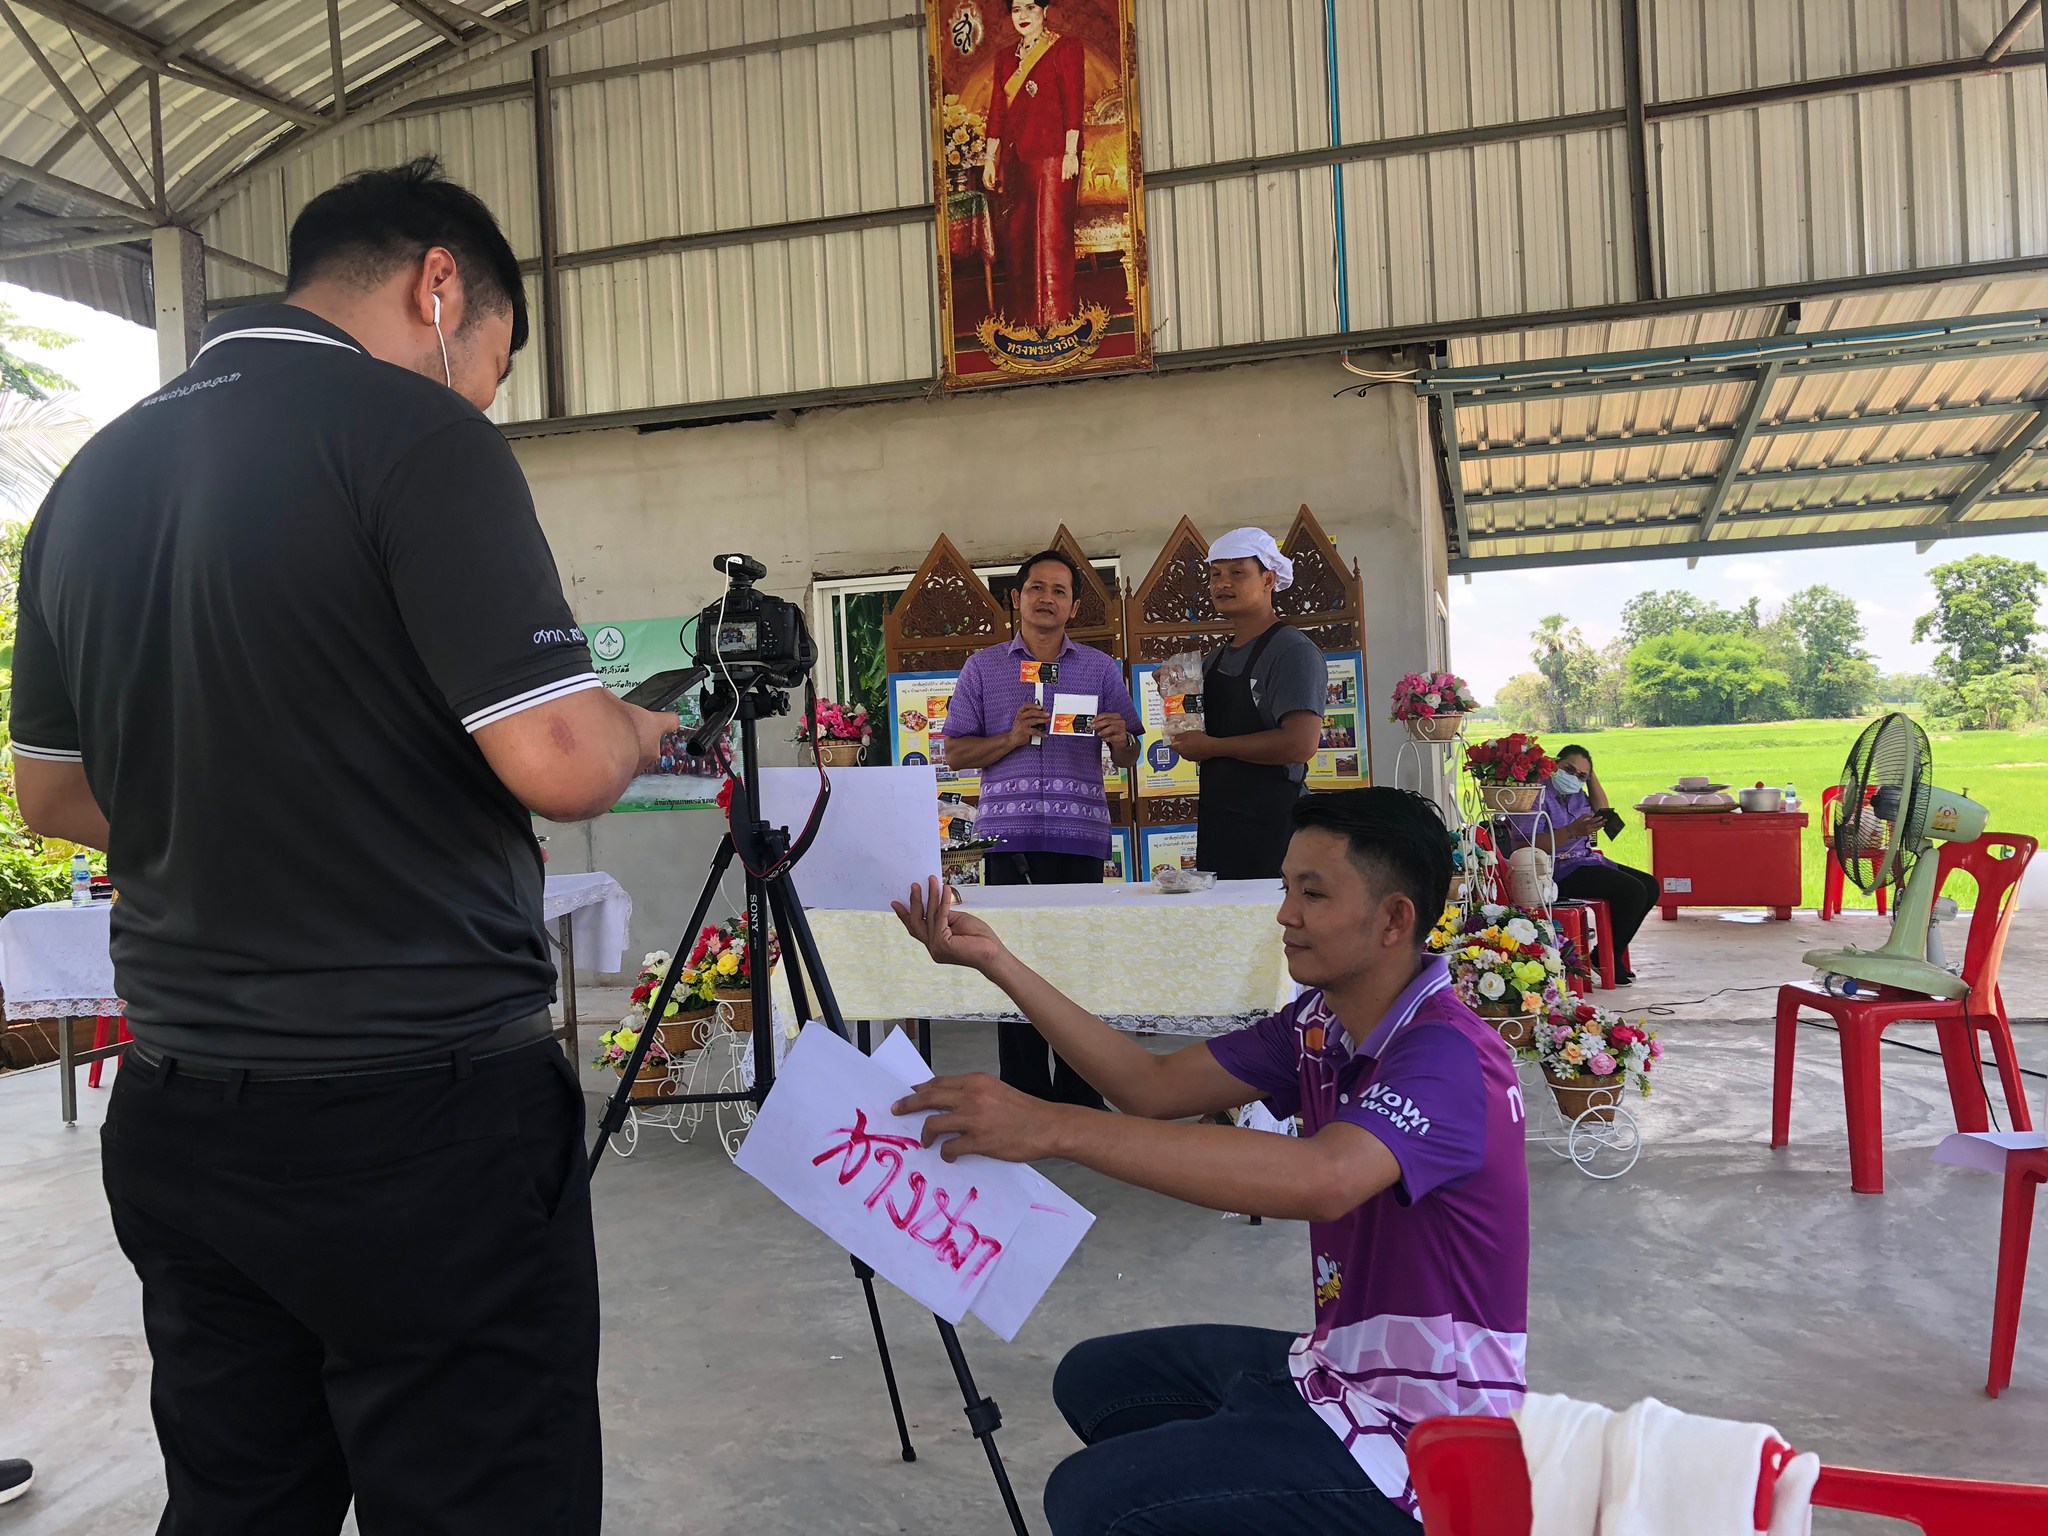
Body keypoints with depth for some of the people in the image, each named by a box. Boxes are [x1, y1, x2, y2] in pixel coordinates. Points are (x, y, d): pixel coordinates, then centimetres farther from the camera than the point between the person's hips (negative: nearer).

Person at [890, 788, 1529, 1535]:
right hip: (1341, 1364, 9)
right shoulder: (1321, 1021, 1)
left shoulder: (1447, 1054, -26)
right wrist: (996, 962, -8)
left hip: (1420, 1440, -9)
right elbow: (1157, 1087, -1)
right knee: (1096, 1380, 17)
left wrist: (1055, 1127, -50)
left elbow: (1322, 1179, -46)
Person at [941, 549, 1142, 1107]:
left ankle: (1079, 1098, 6)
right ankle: (1025, 1098, 7)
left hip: (1080, 835, 0)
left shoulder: (1100, 668, 14)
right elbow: (956, 751, 9)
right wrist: (1012, 738, -8)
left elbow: (1128, 756, 13)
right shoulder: (983, 667, 12)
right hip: (1007, 835, 0)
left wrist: (1121, 739, -10)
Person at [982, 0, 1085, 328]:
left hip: (1051, 155, -6)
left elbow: (1073, 102, -4)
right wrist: (990, 158, 11)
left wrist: (1071, 151, -13)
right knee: (1015, 240, 3)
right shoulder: (1005, 59, 19)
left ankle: (1056, 321, -7)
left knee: (1052, 237, -9)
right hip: (1014, 160, 6)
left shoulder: (1064, 48, 4)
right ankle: (1023, 321, 8)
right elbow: (997, 111, 18)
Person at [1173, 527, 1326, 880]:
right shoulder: (1215, 661, 17)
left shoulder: (1293, 650, -10)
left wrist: (1211, 746, -13)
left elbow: (1301, 742, -23)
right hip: (1215, 825, 8)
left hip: (1271, 828, -8)